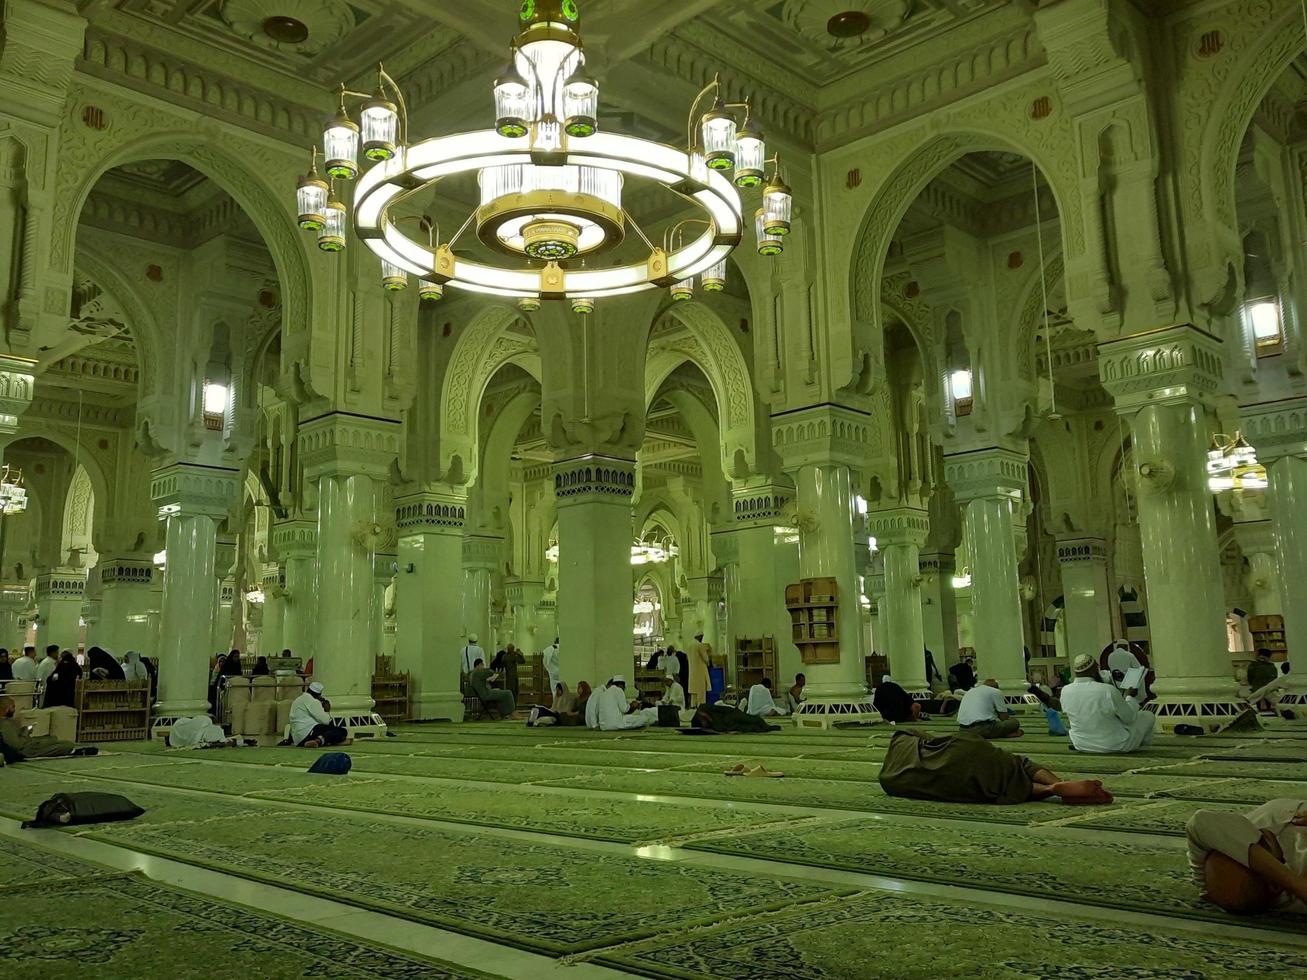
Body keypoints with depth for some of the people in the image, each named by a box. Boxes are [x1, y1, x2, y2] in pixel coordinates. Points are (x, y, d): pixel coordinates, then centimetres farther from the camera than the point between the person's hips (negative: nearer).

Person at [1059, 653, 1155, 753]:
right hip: (1115, 746, -4)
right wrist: (1131, 697, 7)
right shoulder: (1108, 691, -27)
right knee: (1148, 716, 18)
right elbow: (1129, 717, -12)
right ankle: (1144, 743, 44)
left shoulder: (1065, 691, -13)